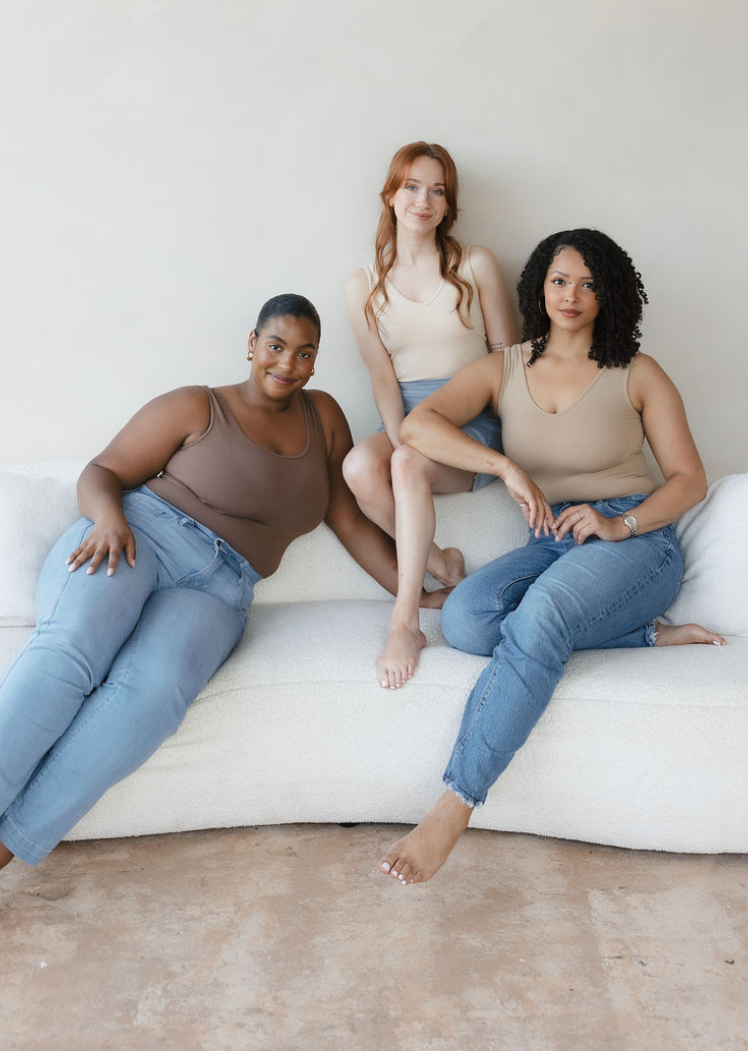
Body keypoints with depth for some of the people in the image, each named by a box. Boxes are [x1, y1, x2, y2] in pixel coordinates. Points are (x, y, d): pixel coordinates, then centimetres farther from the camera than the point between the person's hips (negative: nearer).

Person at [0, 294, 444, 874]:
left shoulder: (322, 415, 20)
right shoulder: (197, 408, 9)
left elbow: (353, 522, 19)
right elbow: (103, 472, 7)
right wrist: (108, 515, -17)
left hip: (216, 591, 2)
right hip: (135, 537, -1)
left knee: (152, 689, -32)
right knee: (72, 648, -34)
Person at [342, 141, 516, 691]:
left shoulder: (475, 265, 6)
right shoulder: (365, 286, 11)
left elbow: (506, 358, 4)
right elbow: (383, 376, 4)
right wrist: (398, 438, -14)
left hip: (474, 422, -2)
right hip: (407, 422, 3)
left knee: (409, 464, -34)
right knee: (360, 466, -31)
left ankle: (405, 623, -32)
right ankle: (440, 564, -12)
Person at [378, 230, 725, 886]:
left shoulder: (637, 375, 5)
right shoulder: (503, 369, 9)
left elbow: (689, 478, 4)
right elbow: (418, 425, -7)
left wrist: (620, 524, -15)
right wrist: (507, 467, -21)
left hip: (635, 541, -3)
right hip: (549, 542, 4)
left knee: (542, 612, -36)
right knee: (464, 618, -27)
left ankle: (454, 809, -33)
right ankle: (648, 635, -17)